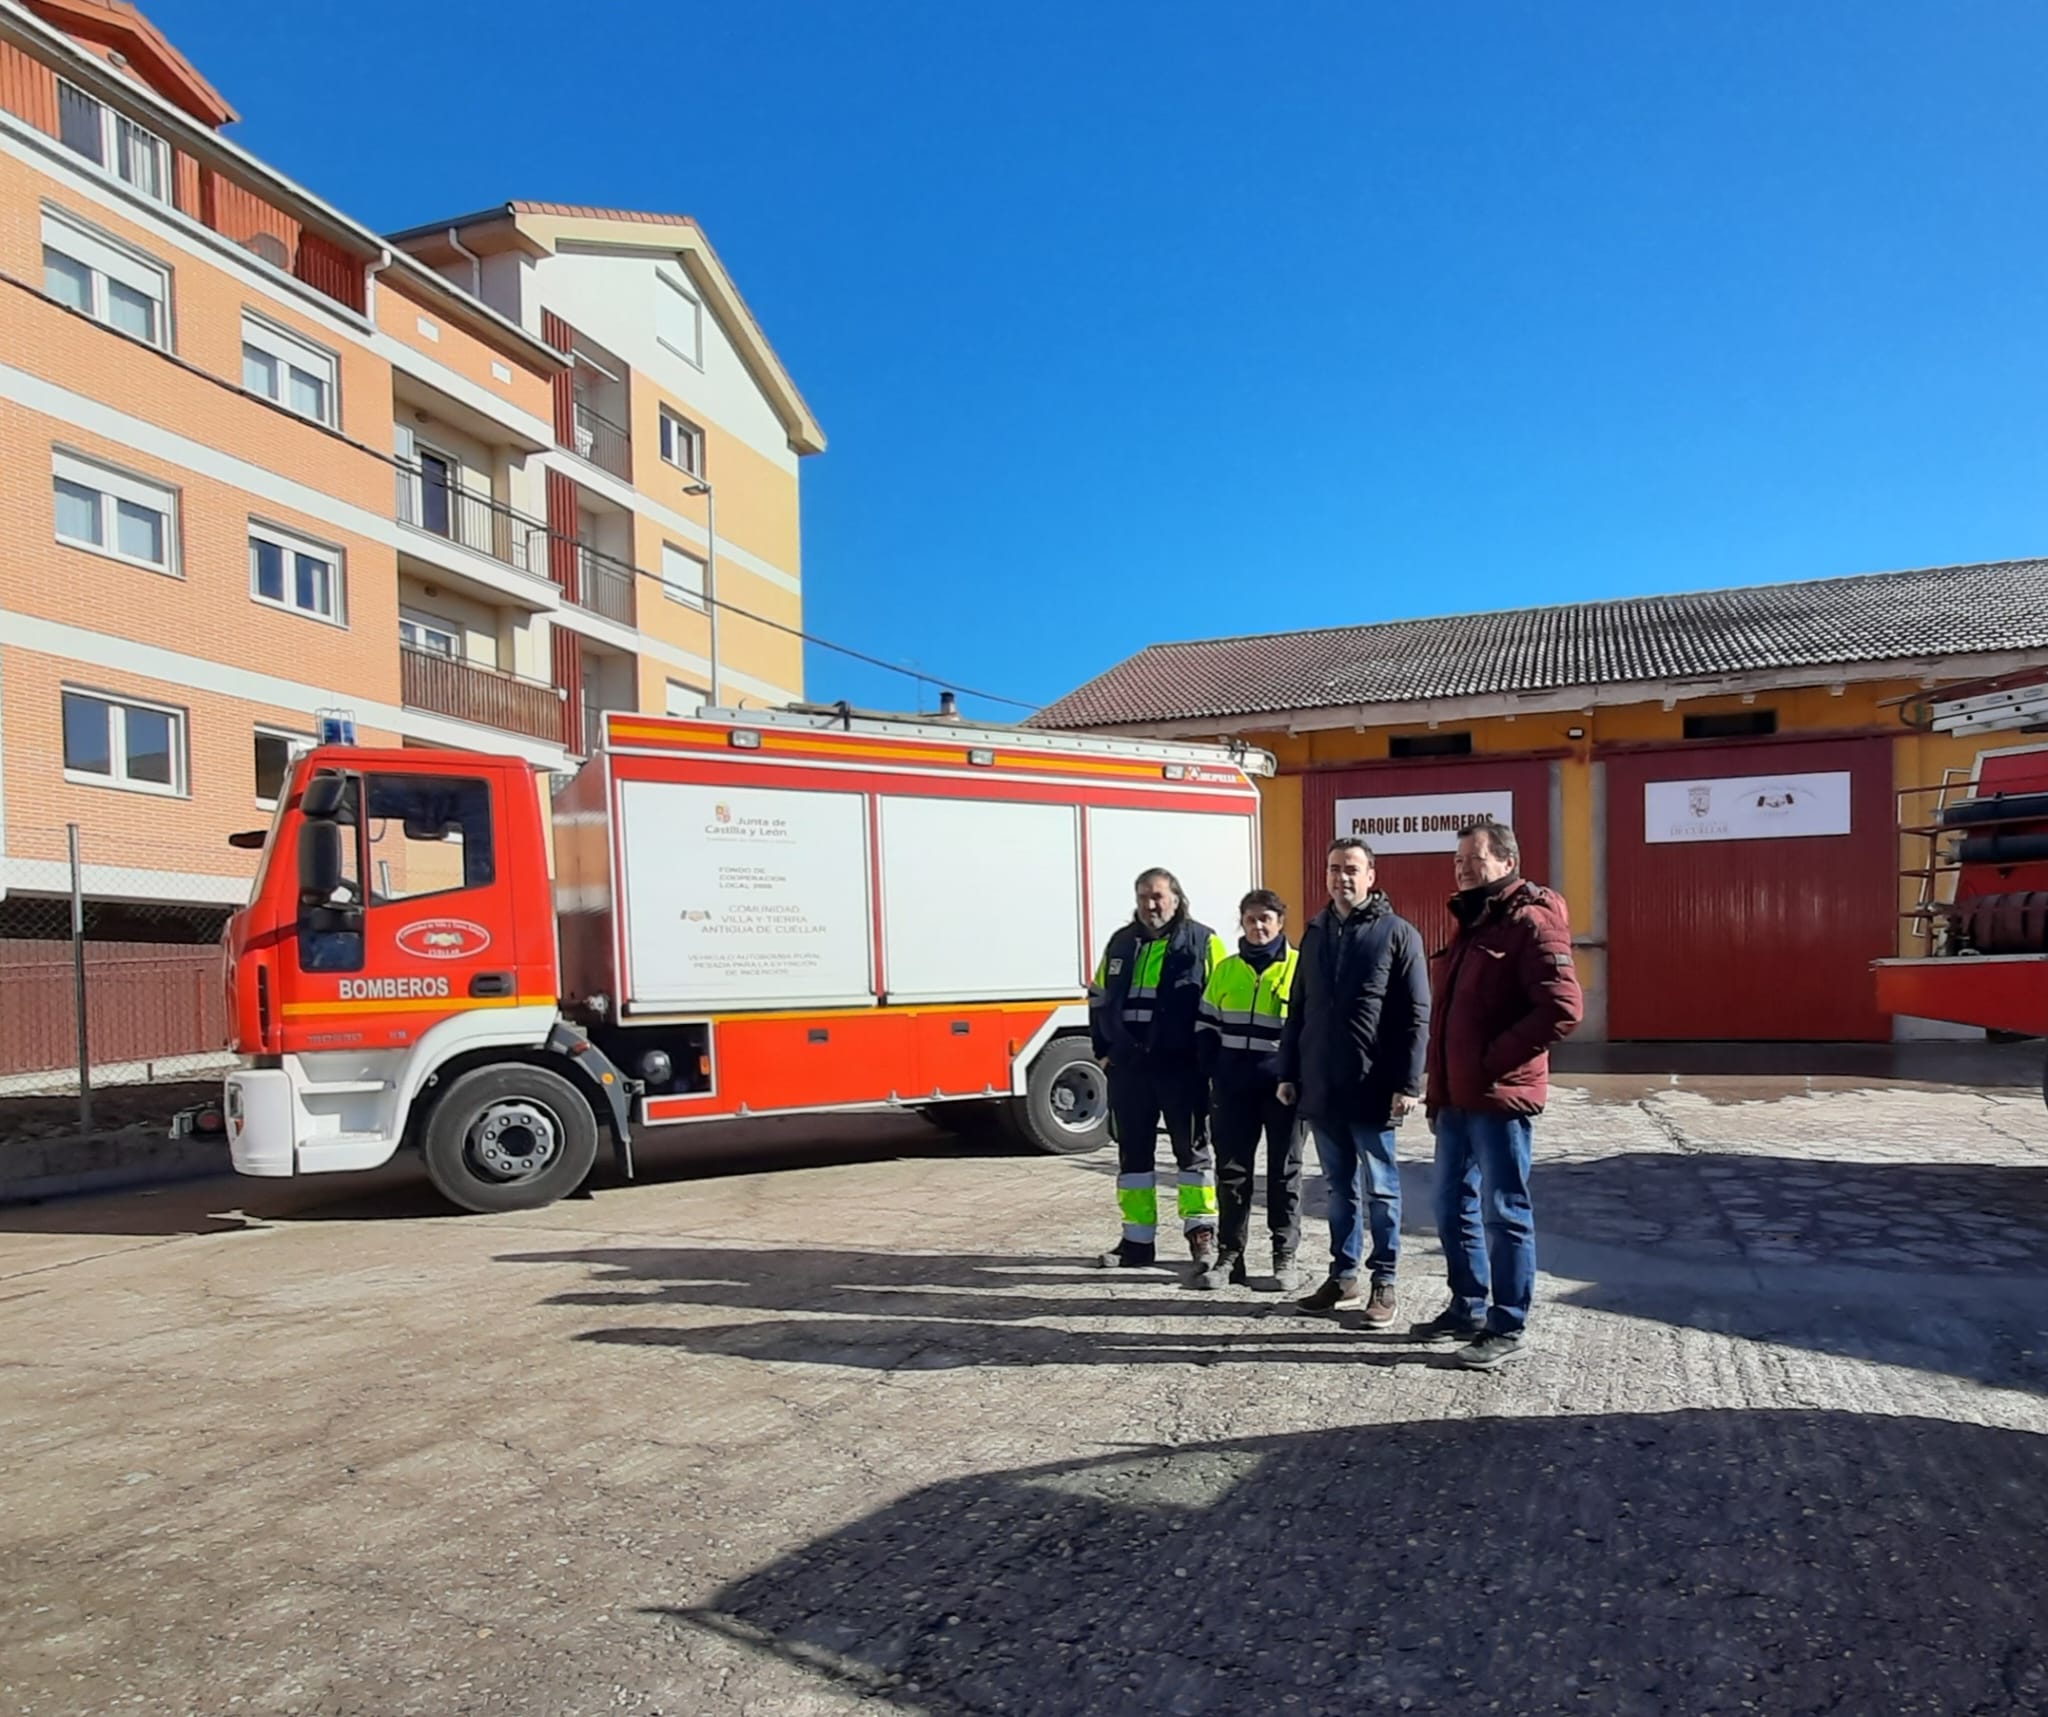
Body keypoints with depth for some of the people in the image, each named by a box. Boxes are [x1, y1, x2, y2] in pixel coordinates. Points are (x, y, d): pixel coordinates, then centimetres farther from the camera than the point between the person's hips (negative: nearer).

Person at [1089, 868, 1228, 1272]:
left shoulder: (1202, 942, -2)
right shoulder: (1121, 944, 13)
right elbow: (1099, 999, 18)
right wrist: (1103, 1049, 11)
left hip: (1183, 1068, -5)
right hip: (1128, 1068, 5)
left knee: (1193, 1147, 4)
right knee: (1133, 1151, 9)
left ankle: (1201, 1233, 14)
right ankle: (1138, 1240, 18)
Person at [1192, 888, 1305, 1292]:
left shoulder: (1299, 967, -2)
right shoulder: (1225, 970, 9)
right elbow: (1208, 1027, 12)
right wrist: (1211, 1075, 2)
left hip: (1282, 1084, -3)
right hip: (1234, 1085, 3)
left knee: (1284, 1170, 7)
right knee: (1232, 1168, 7)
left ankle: (1285, 1257, 15)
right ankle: (1229, 1255, 15)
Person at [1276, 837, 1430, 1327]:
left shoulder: (1397, 933, -4)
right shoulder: (1315, 934, 12)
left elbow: (1416, 1016, -8)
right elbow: (1298, 1010, 16)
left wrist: (1408, 1083, -14)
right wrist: (1288, 1073, 12)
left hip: (1372, 1090, -5)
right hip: (1320, 1088, 5)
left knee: (1380, 1188, 5)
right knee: (1340, 1187, 14)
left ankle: (1383, 1281, 15)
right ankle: (1342, 1275, 23)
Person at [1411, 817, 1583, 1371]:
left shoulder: (1530, 923, -11)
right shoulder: (1470, 925, 18)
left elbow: (1563, 1008, -22)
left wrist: (1494, 1059, -18)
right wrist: (1438, 1090, 17)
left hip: (1499, 1098, -9)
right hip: (1456, 1098, 9)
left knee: (1505, 1211, 1)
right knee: (1453, 1207, 17)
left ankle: (1509, 1327, 12)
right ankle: (1468, 1308, 31)